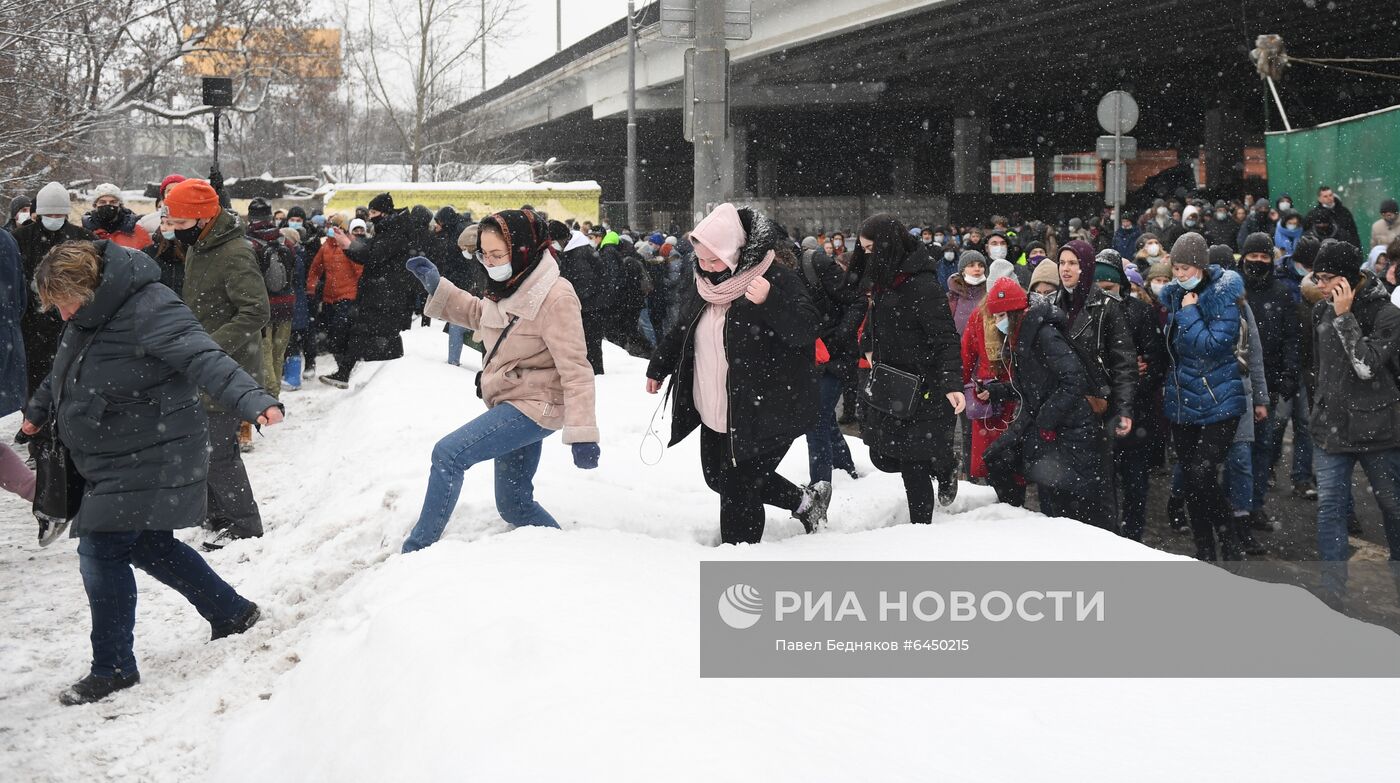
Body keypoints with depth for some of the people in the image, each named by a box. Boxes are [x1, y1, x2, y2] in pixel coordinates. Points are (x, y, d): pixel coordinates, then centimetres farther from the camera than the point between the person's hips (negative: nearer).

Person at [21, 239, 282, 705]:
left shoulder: (149, 310, -24)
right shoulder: (88, 315, 5)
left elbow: (202, 360, -36)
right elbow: (66, 370, 25)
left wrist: (252, 399, -50)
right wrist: (39, 411, 40)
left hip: (152, 457, -10)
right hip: (117, 459, 10)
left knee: (101, 550, -10)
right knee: (149, 546, 18)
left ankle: (113, 667, 3)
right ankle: (231, 612, 35)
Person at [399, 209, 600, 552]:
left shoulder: (555, 298, -20)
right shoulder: (511, 287, 8)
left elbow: (575, 369, -23)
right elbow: (479, 314, 29)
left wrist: (582, 433, -28)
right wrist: (436, 286, 14)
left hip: (534, 406, -10)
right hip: (511, 404, 10)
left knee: (449, 453, -18)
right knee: (514, 504, 14)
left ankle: (417, 549, -11)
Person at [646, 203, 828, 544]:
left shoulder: (776, 280, -17)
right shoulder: (704, 284, 6)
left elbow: (806, 329, -26)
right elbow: (682, 330, 22)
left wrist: (769, 301, -42)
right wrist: (658, 367, 30)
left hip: (764, 410, -9)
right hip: (714, 411, 9)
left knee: (737, 489, -8)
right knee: (718, 477, 21)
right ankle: (805, 501, 36)